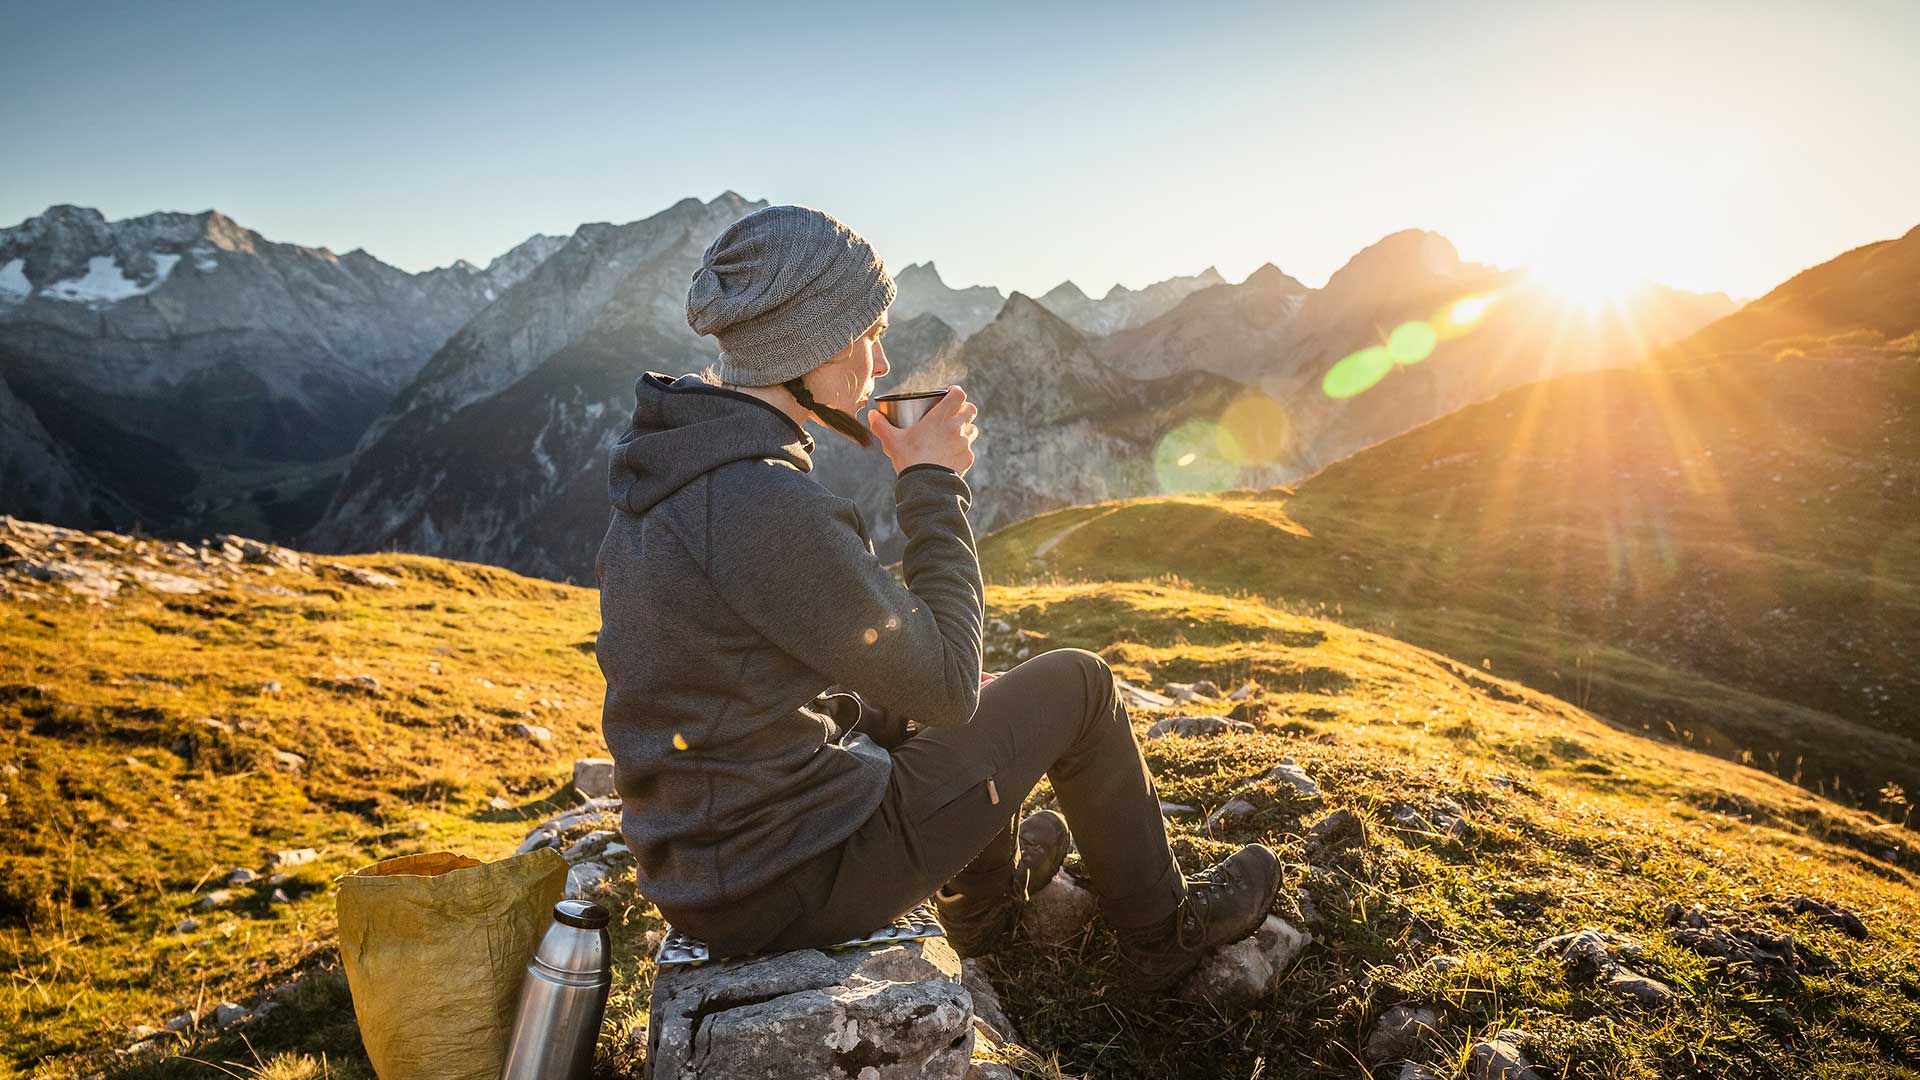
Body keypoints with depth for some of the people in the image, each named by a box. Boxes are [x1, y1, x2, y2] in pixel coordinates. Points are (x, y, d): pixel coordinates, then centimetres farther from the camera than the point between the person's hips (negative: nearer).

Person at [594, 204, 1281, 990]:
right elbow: (947, 688, -19)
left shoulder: (669, 470, 1)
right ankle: (1162, 931, 28)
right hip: (794, 881, -8)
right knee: (1077, 683, 4)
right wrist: (932, 486, -12)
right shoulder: (770, 505, -29)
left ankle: (987, 897, 50)